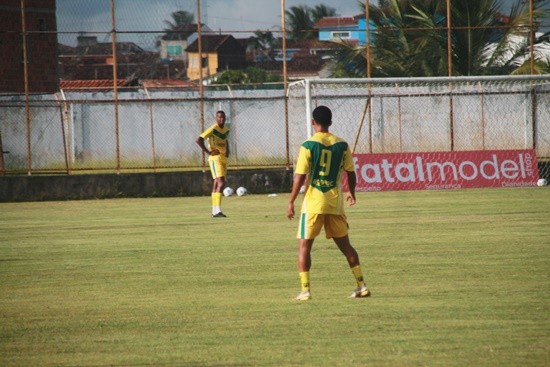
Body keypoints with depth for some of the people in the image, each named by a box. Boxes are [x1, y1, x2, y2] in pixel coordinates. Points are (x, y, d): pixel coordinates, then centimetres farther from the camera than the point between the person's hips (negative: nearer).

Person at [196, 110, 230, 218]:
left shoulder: (226, 129, 12)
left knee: (216, 184, 11)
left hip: (223, 158, 9)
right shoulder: (213, 129, -13)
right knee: (220, 183, -19)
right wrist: (208, 152, -21)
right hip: (215, 158, -9)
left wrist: (227, 150, 15)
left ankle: (214, 211, 16)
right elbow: (199, 140, -21)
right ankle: (217, 210, -25)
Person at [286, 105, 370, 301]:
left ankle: (305, 290, -2)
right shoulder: (342, 145, 2)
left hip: (313, 203, -4)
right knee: (344, 244, 14)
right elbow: (351, 173, 9)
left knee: (304, 245, 4)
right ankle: (361, 285, 12)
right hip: (335, 203, 4)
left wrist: (291, 202, -4)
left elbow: (300, 176, -11)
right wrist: (351, 193, 28)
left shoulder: (308, 145, -9)